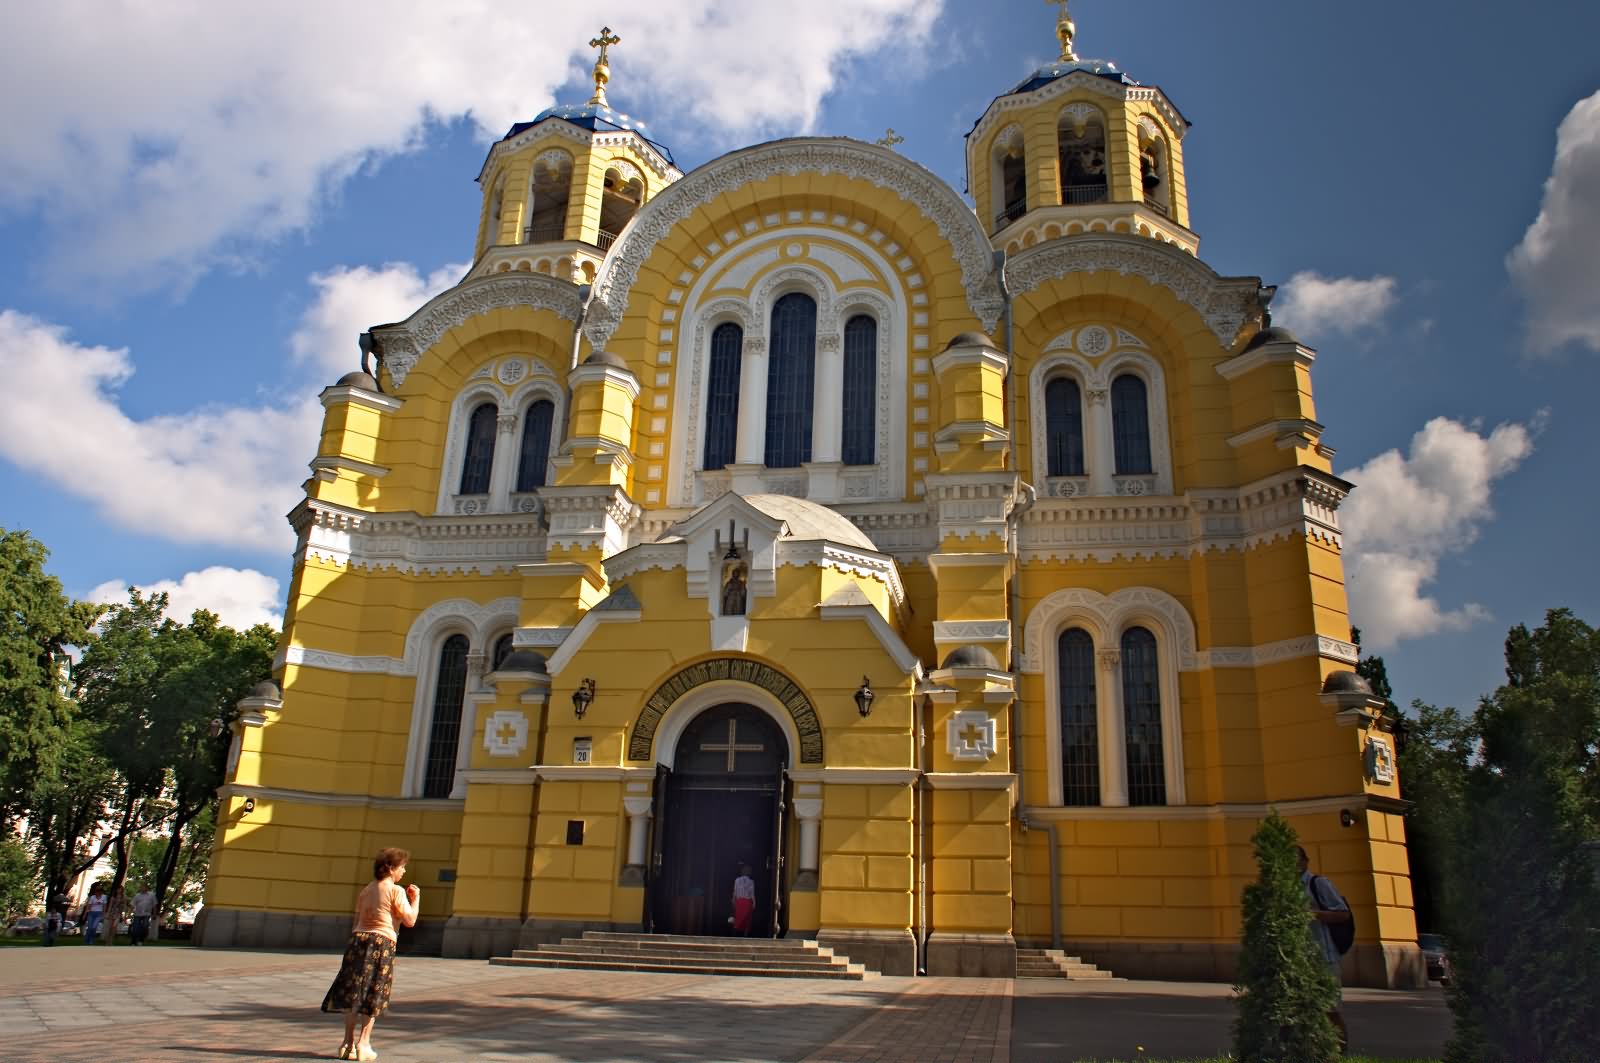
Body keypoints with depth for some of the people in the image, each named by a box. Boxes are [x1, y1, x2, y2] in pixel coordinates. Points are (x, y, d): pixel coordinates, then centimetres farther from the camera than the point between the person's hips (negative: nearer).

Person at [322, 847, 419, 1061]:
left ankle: (348, 1043, 11)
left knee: (352, 993, 9)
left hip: (359, 939, 6)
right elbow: (410, 920, -9)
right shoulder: (395, 891, -5)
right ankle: (363, 1043, 4)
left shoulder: (366, 891, 15)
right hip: (382, 942, -6)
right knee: (373, 996, 4)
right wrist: (415, 898, 3)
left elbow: (355, 923, 16)